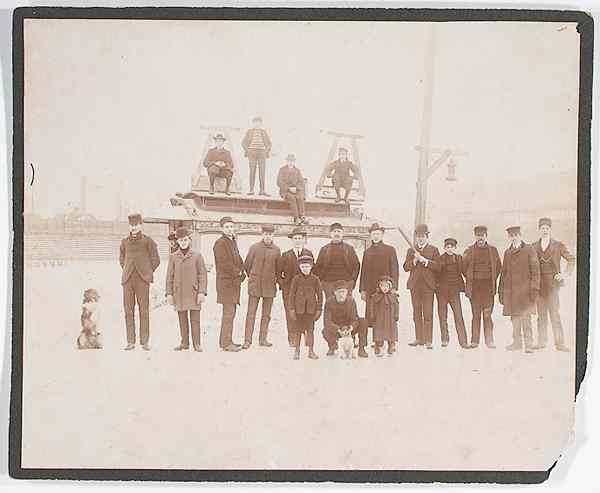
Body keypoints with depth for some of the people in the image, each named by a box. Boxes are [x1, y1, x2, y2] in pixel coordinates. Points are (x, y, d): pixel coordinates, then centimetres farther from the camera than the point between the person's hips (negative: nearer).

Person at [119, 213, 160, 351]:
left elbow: (156, 260, 6)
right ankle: (131, 342, 6)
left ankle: (145, 342, 1)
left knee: (144, 310, -4)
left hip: (142, 281, -3)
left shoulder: (148, 241, 1)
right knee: (128, 311, 2)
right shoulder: (125, 242, 11)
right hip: (127, 281, 3)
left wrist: (146, 273, 6)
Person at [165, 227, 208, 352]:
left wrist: (202, 292, -7)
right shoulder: (173, 257, 6)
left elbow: (202, 275, 0)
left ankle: (197, 344, 4)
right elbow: (170, 276, 7)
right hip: (179, 293, 2)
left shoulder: (197, 256, 1)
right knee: (182, 319, 7)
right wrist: (169, 293, 2)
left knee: (195, 319, -2)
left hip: (193, 293, -2)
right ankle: (184, 343, 17)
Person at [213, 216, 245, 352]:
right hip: (226, 281, -9)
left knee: (230, 312, 12)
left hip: (234, 282, 9)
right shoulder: (220, 243, -10)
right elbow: (224, 264, -18)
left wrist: (242, 273, 3)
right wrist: (238, 274, -8)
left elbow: (238, 260, 21)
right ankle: (226, 343, -7)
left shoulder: (233, 242, 19)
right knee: (229, 312, -10)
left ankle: (224, 340, 20)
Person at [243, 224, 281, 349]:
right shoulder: (254, 247, 0)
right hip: (255, 285, -2)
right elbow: (246, 265, 9)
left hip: (270, 286, 2)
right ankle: (247, 340, -2)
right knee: (251, 314, -4)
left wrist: (275, 279, 10)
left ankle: (263, 339, 16)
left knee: (266, 315, 8)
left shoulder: (276, 250, 5)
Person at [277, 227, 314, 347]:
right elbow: (278, 272, 10)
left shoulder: (309, 254, 9)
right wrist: (282, 284, 0)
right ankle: (292, 339, 3)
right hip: (289, 289, 0)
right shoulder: (286, 255, 6)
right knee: (290, 314, -3)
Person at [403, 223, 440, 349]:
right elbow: (406, 267, 7)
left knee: (428, 314, -7)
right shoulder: (411, 251, 15)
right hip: (414, 285, 3)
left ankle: (428, 340, -6)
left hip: (428, 285, -3)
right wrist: (414, 260, -10)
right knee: (416, 314, 6)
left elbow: (437, 266, -4)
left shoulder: (434, 250, 8)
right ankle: (419, 339, 12)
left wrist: (424, 260, -13)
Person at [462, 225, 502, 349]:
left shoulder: (493, 250, 8)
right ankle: (474, 341, 5)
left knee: (487, 314, -3)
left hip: (488, 286, 0)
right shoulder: (469, 251, 6)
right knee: (476, 314, 1)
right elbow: (464, 267, 12)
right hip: (474, 286, 0)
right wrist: (470, 279, 6)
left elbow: (499, 267, 15)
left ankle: (489, 341, 1)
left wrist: (493, 279, 8)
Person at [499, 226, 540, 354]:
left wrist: (534, 289, -9)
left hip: (525, 289, -5)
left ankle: (529, 344, -2)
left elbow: (535, 271, -2)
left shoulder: (529, 250, 1)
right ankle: (517, 342, 17)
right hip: (510, 290, 5)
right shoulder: (507, 252, 16)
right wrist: (501, 290, 14)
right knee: (514, 317, 8)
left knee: (525, 317, -7)